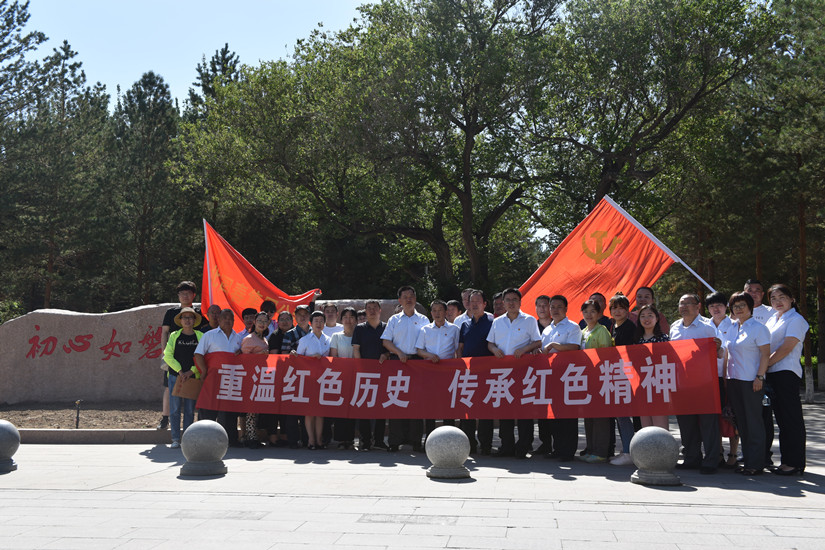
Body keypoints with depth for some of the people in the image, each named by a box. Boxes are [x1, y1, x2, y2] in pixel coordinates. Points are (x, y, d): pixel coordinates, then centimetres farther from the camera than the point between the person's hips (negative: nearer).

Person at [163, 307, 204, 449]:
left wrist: (191, 371, -9)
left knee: (190, 409, 2)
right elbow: (168, 356, 0)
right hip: (175, 376, 0)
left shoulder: (200, 336, 5)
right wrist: (180, 371, -10)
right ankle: (175, 439, 4)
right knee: (175, 408, -1)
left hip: (193, 377, 0)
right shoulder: (174, 336, 6)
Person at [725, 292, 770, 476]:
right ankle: (747, 460, 16)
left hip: (751, 381, -7)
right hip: (733, 380, 7)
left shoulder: (759, 328, -5)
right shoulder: (731, 328, 14)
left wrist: (759, 377, -16)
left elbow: (765, 355, -10)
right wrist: (726, 376, 14)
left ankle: (756, 463, 3)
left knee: (754, 422, -3)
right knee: (741, 422, 9)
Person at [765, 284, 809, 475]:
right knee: (781, 418, 10)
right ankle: (786, 461, 15)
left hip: (787, 372, -8)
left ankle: (795, 463, -2)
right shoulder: (772, 319, 20)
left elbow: (786, 348, -14)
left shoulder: (796, 320, -5)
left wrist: (764, 365, -15)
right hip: (772, 373, 8)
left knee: (791, 418, -5)